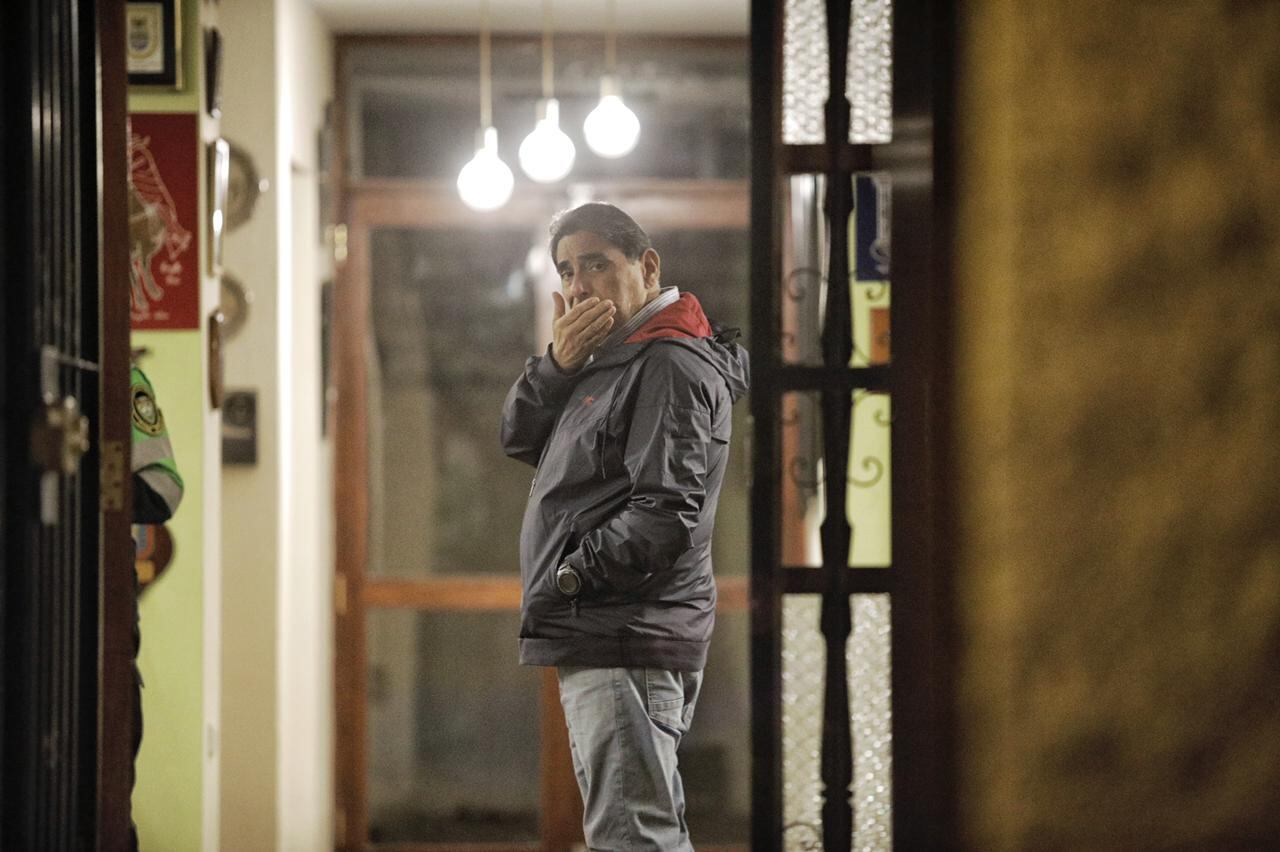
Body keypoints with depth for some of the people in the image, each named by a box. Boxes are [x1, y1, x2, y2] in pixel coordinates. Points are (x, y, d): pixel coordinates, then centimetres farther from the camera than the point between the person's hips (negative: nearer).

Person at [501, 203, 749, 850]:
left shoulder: (672, 364, -11)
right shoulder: (613, 358, 20)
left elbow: (666, 515, -20)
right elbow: (520, 439, 17)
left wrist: (566, 578, -13)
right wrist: (559, 363, -1)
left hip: (626, 641, -11)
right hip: (600, 636, 11)